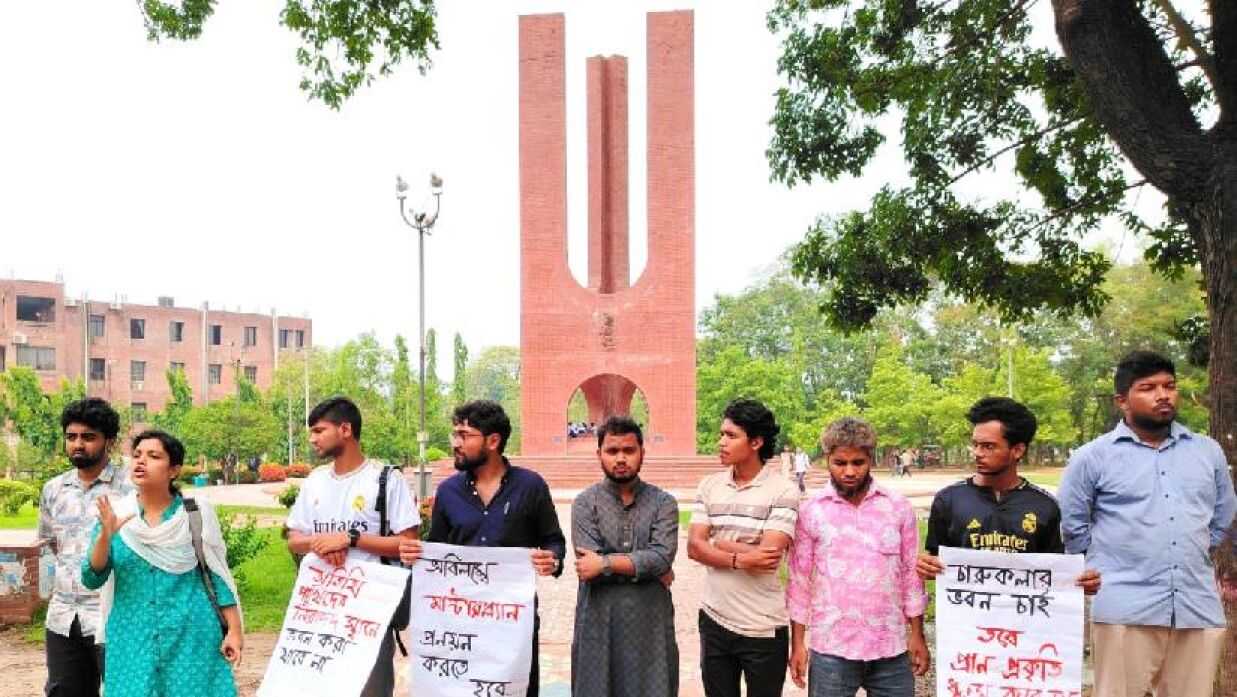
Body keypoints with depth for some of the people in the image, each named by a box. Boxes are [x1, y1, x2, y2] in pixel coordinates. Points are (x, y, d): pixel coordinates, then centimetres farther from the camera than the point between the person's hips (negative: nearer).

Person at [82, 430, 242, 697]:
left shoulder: (197, 513, -3)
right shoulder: (114, 516, 2)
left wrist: (234, 630, -3)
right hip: (132, 639, 2)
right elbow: (92, 579, -3)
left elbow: (217, 575, 0)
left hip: (192, 636, -2)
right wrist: (105, 535, -19)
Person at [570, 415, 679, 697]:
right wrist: (648, 570, -10)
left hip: (651, 621, 1)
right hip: (599, 623, 0)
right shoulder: (585, 503, -1)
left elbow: (662, 556, -13)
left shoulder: (663, 502, 2)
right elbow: (590, 566, -13)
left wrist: (605, 562, -17)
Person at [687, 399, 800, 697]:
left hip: (763, 628, -4)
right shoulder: (708, 486, 3)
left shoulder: (782, 491, -10)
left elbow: (770, 554, -20)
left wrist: (719, 544, -8)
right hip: (714, 620, 4)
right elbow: (694, 547, -4)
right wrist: (740, 559, -18)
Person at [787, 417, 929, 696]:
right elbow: (799, 580, 2)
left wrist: (917, 635, 4)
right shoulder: (810, 512, -1)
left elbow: (911, 573, 6)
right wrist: (797, 643, 1)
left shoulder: (899, 507, 2)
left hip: (891, 648, 1)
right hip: (831, 649, -1)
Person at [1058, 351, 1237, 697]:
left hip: (1199, 607, 4)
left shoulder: (1209, 451, 12)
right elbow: (1070, 526, 4)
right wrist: (1110, 563, 5)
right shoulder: (1092, 457, -1)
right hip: (1125, 610, -4)